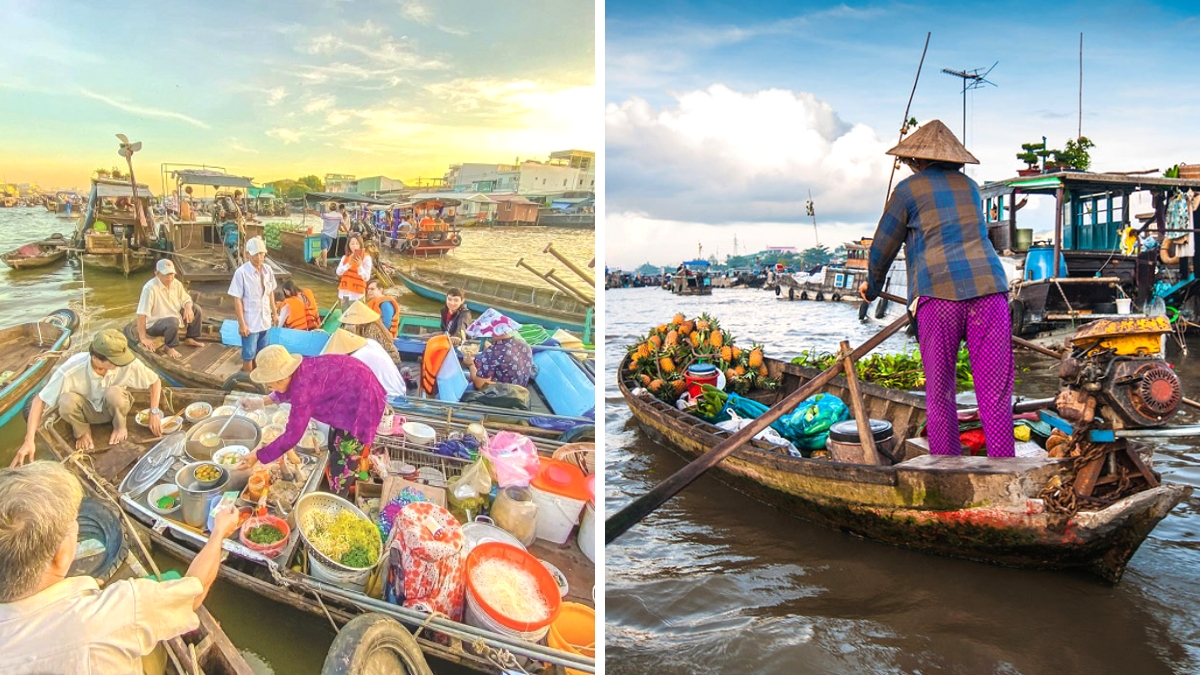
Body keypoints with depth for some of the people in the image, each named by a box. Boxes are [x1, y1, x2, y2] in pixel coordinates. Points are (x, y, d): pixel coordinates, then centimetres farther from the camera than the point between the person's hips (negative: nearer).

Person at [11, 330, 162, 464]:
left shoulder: (128, 363, -32)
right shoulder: (71, 370, -34)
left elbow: (155, 381, -14)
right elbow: (39, 400, -27)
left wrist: (154, 412, -20)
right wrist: (29, 441, -34)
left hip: (114, 407, 0)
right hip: (87, 409, 0)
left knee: (114, 392, -35)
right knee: (67, 401, -35)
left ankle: (120, 426, -2)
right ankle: (83, 432, -2)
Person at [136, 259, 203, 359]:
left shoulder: (176, 284, -5)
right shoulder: (150, 288, -28)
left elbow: (186, 299, 8)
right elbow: (142, 314, -29)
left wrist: (188, 308, -19)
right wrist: (143, 338, -30)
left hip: (173, 318, 8)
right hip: (154, 324, -8)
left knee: (196, 309, 3)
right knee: (172, 321, -37)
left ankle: (190, 339, 17)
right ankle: (170, 347, -11)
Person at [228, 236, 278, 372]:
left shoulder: (267, 270, -1)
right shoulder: (241, 273, -18)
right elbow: (237, 300, -16)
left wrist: (274, 312, 16)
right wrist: (242, 323, -17)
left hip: (264, 320, 5)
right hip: (250, 322, -5)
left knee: (260, 354, 19)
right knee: (249, 355, 7)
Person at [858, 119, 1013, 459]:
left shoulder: (909, 189, 10)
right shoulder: (970, 186, 24)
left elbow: (882, 248, 15)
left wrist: (872, 286, 34)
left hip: (939, 292, -3)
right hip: (989, 287, 3)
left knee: (940, 395, 4)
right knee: (995, 395, 1)